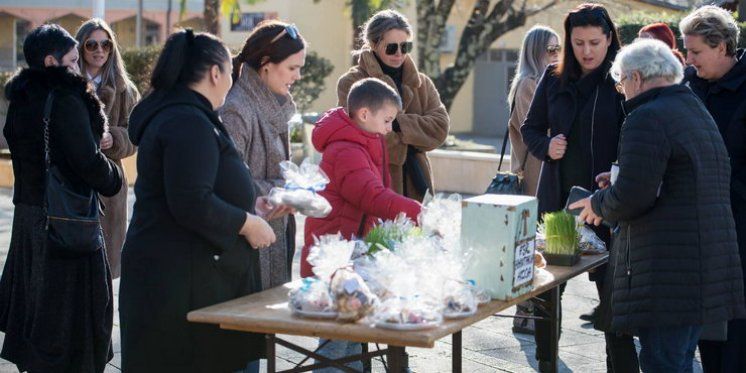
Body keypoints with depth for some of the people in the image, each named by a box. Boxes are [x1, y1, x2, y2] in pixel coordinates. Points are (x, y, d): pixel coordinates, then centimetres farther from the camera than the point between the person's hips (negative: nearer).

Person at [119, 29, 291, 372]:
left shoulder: (171, 114, 18)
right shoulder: (189, 122, -17)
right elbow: (192, 205, -25)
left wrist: (248, 207, 23)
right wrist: (246, 223, -12)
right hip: (181, 278, -11)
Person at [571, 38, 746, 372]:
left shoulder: (648, 119, -12)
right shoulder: (700, 114, 20)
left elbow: (632, 197, -19)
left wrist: (599, 205, 1)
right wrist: (620, 181, 24)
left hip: (667, 274, -10)